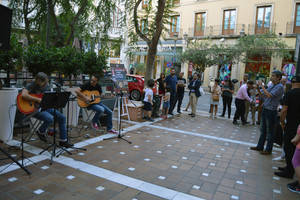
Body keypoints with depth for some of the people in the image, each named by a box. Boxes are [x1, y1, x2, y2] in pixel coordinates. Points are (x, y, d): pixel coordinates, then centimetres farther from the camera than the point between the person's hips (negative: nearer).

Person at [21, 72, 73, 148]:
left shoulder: (46, 86, 7)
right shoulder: (32, 86, -15)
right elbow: (24, 95, -32)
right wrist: (37, 99, -30)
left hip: (45, 107, 7)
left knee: (62, 117, -5)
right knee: (50, 118, -33)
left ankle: (63, 140, 3)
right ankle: (41, 132, 2)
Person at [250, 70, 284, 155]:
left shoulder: (280, 87, -13)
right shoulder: (271, 86, 12)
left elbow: (269, 95, -25)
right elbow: (262, 95, 15)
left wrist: (262, 86, -19)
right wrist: (258, 88, -1)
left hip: (271, 111, -8)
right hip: (265, 109, 8)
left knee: (270, 132, 2)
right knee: (263, 130, 15)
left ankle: (268, 149, 13)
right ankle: (260, 146, 25)